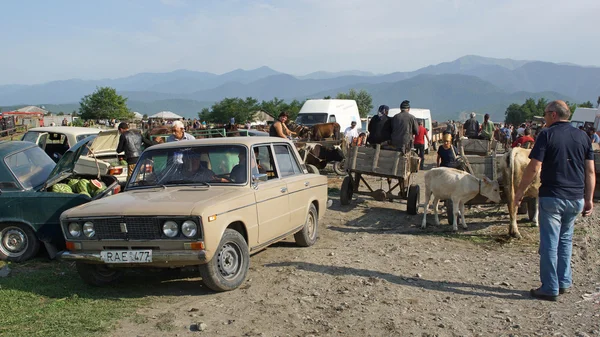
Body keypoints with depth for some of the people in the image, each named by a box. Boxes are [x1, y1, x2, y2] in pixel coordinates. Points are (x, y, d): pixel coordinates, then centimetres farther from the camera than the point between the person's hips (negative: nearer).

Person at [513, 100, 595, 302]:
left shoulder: (547, 135, -8)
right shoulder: (583, 136, 7)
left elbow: (534, 168, -13)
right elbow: (590, 171, 6)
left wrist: (519, 192, -3)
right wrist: (589, 199, 11)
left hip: (551, 196, -5)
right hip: (576, 198, 5)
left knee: (550, 243, 2)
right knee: (565, 240, 20)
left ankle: (550, 289, 7)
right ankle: (564, 282, 25)